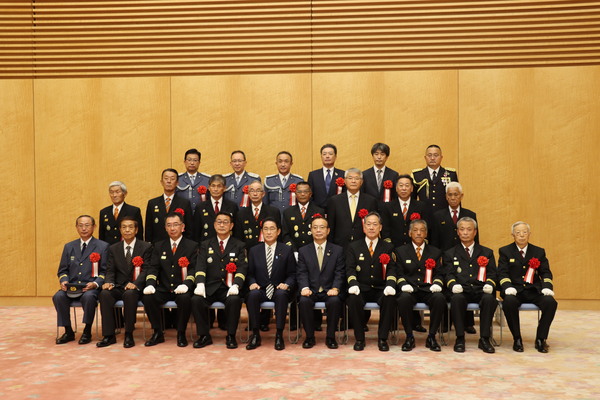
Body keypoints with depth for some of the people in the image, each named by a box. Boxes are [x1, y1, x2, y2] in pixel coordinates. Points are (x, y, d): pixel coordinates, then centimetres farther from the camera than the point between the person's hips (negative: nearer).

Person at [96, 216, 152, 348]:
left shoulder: (146, 247, 3)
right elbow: (110, 270, 9)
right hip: (118, 287, 3)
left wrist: (135, 283, -24)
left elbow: (147, 269, -6)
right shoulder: (113, 248, 15)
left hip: (136, 288, -3)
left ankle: (129, 335, -23)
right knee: (104, 293, -28)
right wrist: (109, 282, -14)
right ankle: (109, 335, -21)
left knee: (130, 294, -36)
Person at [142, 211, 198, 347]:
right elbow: (153, 268, 7)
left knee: (185, 298, -35)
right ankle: (157, 333, -7)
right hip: (163, 289, 3)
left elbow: (193, 269, -5)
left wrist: (186, 284, -25)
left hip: (181, 289, -3)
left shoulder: (192, 246, 6)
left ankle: (181, 334, -13)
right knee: (147, 297, -26)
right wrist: (150, 284, -14)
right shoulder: (159, 246, 16)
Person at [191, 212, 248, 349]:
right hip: (210, 287, 2)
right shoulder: (205, 245, 15)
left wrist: (235, 286, -20)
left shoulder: (239, 246, 11)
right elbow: (200, 267, 3)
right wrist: (200, 284, -17)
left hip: (229, 287, -1)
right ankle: (204, 335, -9)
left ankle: (231, 336, -13)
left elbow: (242, 268, -1)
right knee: (196, 299, -28)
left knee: (234, 300, -33)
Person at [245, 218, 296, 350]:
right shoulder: (254, 251, 12)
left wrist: (286, 284, -15)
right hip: (261, 290, 1)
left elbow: (292, 274, 5)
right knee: (253, 294, -33)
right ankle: (255, 334, -22)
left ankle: (279, 335, -28)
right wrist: (252, 283, -10)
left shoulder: (287, 250, 8)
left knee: (282, 294, -37)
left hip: (279, 291, -1)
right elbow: (250, 273, 12)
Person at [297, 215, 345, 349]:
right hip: (311, 291, 1)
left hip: (329, 291, -1)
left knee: (335, 301, -33)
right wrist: (305, 287, -18)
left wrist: (335, 288, -18)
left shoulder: (338, 250, 10)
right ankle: (309, 337, -12)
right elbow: (302, 273, 2)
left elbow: (340, 273, 1)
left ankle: (330, 337, -13)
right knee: (304, 301, -31)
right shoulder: (303, 251, 12)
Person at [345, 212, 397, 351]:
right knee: (353, 299, -34)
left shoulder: (388, 247, 14)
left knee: (390, 298, -33)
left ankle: (382, 338, -16)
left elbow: (391, 269, 2)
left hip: (380, 290, 1)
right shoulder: (353, 247, 13)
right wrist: (353, 284, -20)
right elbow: (350, 269, 1)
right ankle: (359, 338, -16)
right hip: (361, 289, 0)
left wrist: (390, 285, -19)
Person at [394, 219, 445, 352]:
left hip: (428, 290, 1)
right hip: (410, 290, -1)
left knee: (440, 299, -33)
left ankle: (431, 337, -16)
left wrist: (436, 284, -9)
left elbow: (439, 274, 13)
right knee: (403, 299, -36)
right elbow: (399, 274, 8)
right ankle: (409, 337, -18)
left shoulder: (435, 252, 18)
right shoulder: (400, 251, 14)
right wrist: (404, 285, -12)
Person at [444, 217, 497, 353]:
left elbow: (492, 274, 13)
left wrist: (489, 285, -11)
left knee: (489, 298, -34)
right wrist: (453, 285, -16)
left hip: (481, 291, 1)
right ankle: (460, 339, -24)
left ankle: (484, 339, -22)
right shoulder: (450, 254, 19)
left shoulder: (487, 253, 22)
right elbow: (448, 275, 7)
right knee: (456, 298, -36)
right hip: (461, 291, -1)